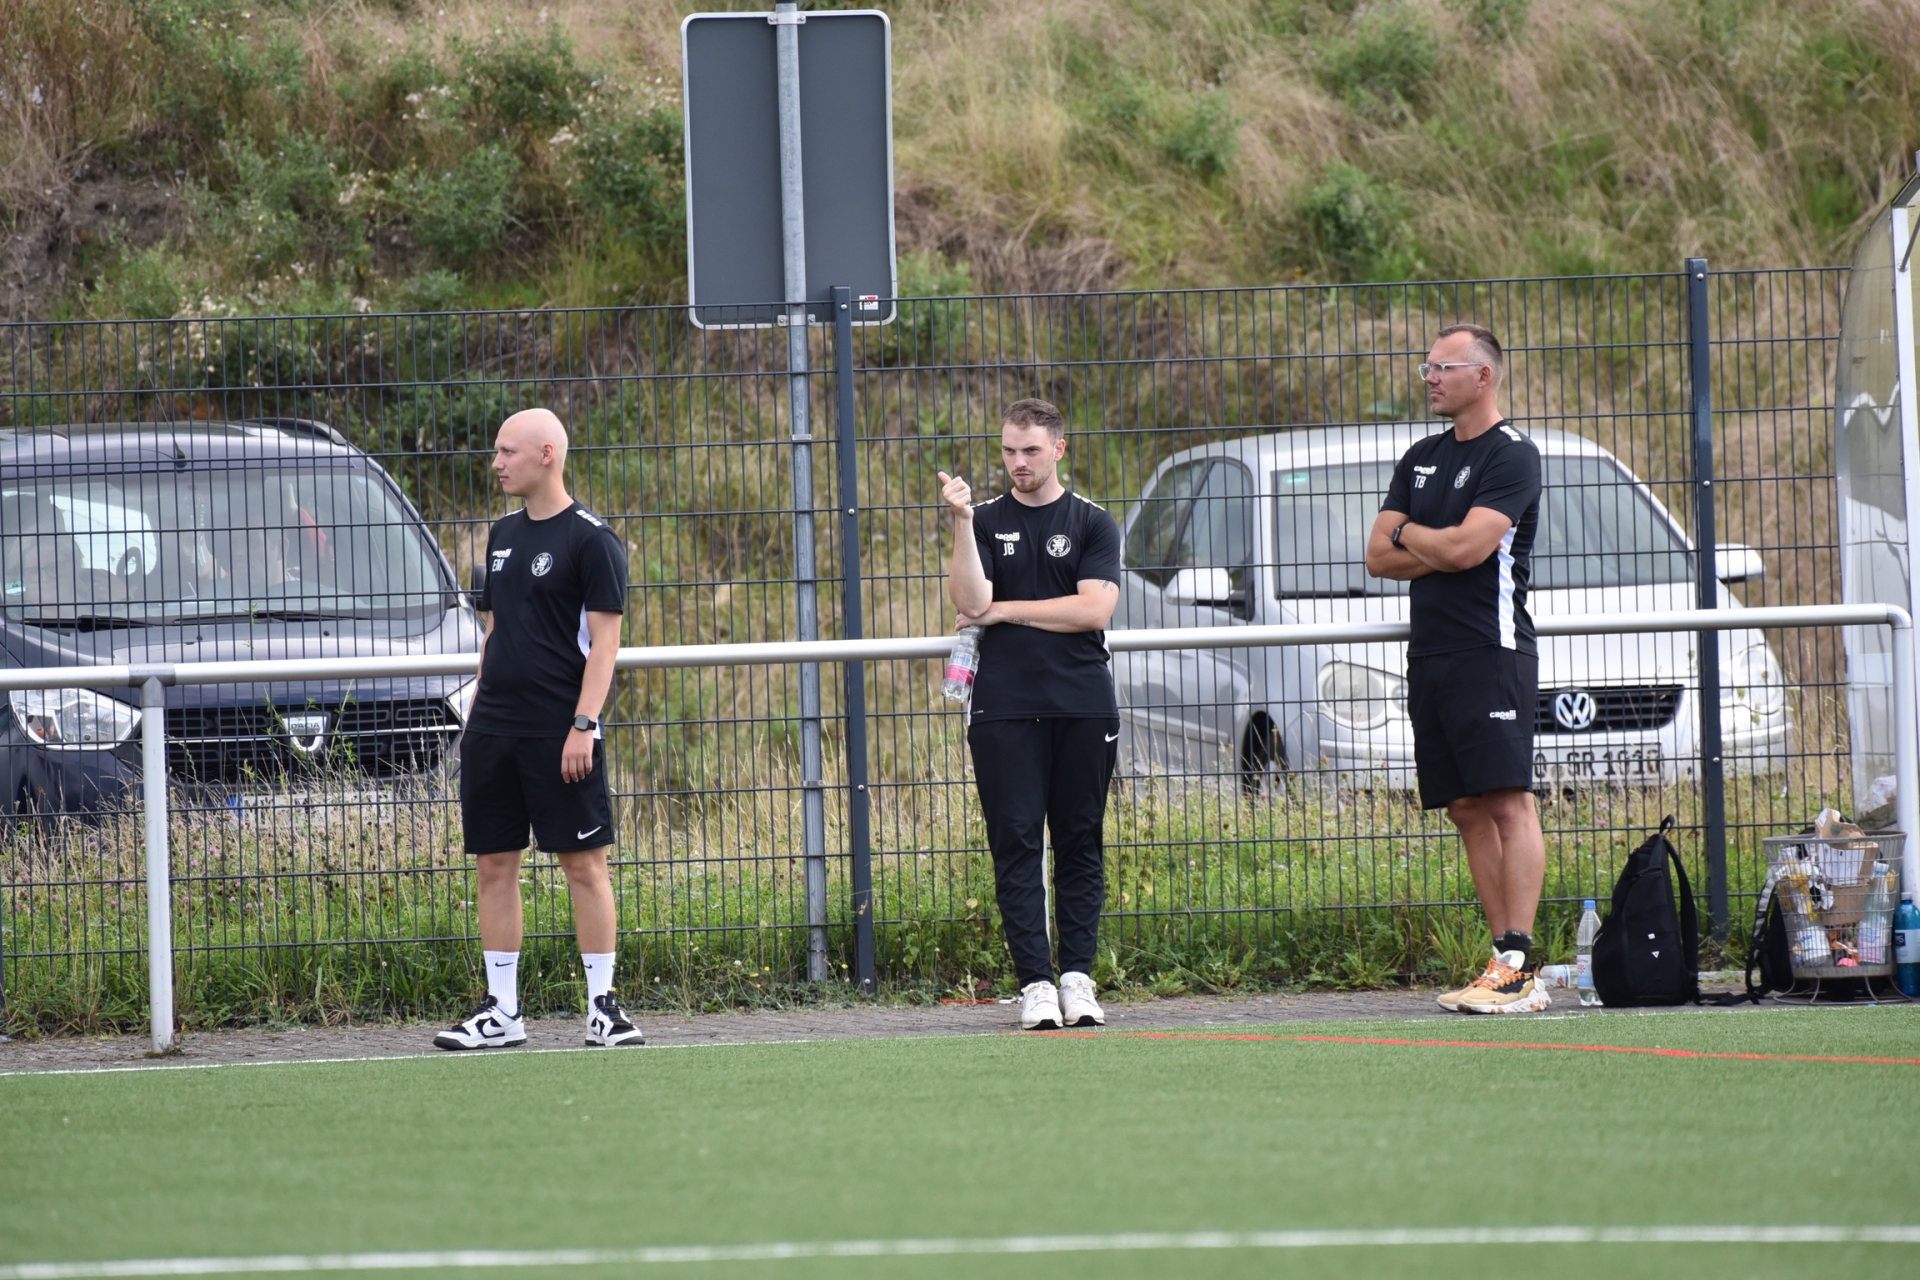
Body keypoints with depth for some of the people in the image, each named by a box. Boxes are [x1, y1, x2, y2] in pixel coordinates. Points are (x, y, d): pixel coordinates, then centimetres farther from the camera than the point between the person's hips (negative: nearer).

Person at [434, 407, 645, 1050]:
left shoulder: (590, 539, -6)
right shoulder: (503, 536, 15)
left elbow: (604, 639, -10)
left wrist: (584, 724, -17)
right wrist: (477, 711, 15)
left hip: (560, 729, -7)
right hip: (494, 727, 7)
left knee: (584, 864, -3)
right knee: (494, 864, 5)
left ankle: (603, 1006, 2)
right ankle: (501, 1012, 10)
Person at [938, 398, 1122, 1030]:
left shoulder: (1093, 525, 7)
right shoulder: (986, 522, 10)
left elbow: (1094, 608, -6)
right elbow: (970, 603, -5)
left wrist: (1004, 611, -4)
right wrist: (963, 523, -15)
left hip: (1083, 706, 0)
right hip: (1004, 709, 0)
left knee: (1079, 845, 1)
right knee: (1017, 846, -4)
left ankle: (1078, 977, 5)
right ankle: (1035, 983, -5)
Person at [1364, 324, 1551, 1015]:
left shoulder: (1511, 455, -5)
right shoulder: (1421, 460, 19)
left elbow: (1466, 546, -17)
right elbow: (1380, 557, 13)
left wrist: (1409, 533, 2)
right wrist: (1441, 548, -3)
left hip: (1490, 653, -8)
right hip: (1430, 657, 8)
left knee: (1507, 801, -13)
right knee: (1467, 809, 5)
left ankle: (1518, 963, -20)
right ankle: (1505, 957, 6)